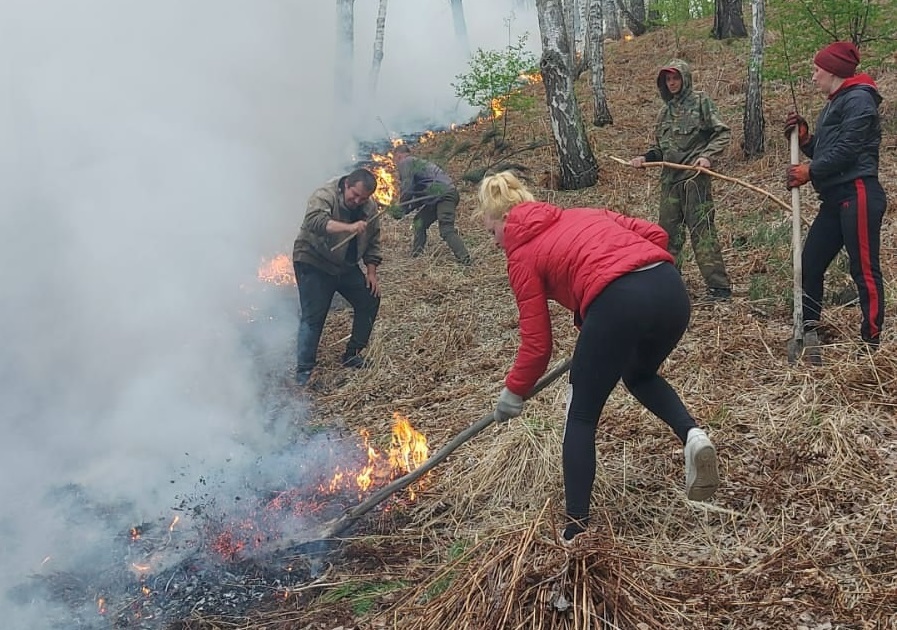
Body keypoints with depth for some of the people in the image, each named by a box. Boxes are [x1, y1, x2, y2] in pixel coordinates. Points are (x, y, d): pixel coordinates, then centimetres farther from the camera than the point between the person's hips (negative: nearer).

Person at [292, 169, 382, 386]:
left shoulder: (369, 208, -1)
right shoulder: (325, 195, -22)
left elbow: (372, 243, 9)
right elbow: (314, 221, -41)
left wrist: (371, 273, 3)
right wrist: (349, 227, -52)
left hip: (346, 266, 7)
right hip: (313, 264, -7)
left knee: (369, 300, 7)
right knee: (312, 317, -12)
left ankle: (352, 355, 21)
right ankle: (303, 373, -7)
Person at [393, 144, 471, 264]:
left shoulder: (405, 162, 3)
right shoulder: (419, 162, 32)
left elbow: (406, 188, -11)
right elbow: (421, 195, 30)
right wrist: (407, 209, 21)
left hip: (443, 195, -10)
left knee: (446, 229, -18)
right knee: (420, 221, 18)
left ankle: (464, 259, -27)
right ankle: (415, 255, 19)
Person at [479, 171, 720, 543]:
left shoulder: (522, 255, 15)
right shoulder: (587, 213, 31)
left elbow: (537, 345, 13)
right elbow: (656, 235, 20)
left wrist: (513, 393, 27)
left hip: (617, 302, -6)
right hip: (671, 288, 6)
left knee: (581, 415, 15)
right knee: (640, 376, 35)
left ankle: (575, 533, 17)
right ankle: (692, 435, 7)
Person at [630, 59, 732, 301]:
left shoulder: (700, 102, 2)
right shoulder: (665, 112, 19)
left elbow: (723, 133, -1)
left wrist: (707, 156, -15)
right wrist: (645, 158, 3)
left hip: (695, 177, -7)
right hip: (669, 179, 7)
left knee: (702, 230, -11)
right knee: (668, 231, 10)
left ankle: (719, 286, -9)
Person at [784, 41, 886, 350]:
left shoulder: (858, 100, -9)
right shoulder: (834, 104, 22)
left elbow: (846, 149, -18)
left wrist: (810, 171, -8)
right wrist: (803, 138, 5)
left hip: (858, 196, -10)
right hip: (834, 199, 10)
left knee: (864, 269, -7)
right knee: (810, 263, 10)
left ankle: (872, 341, -2)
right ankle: (809, 329, 18)